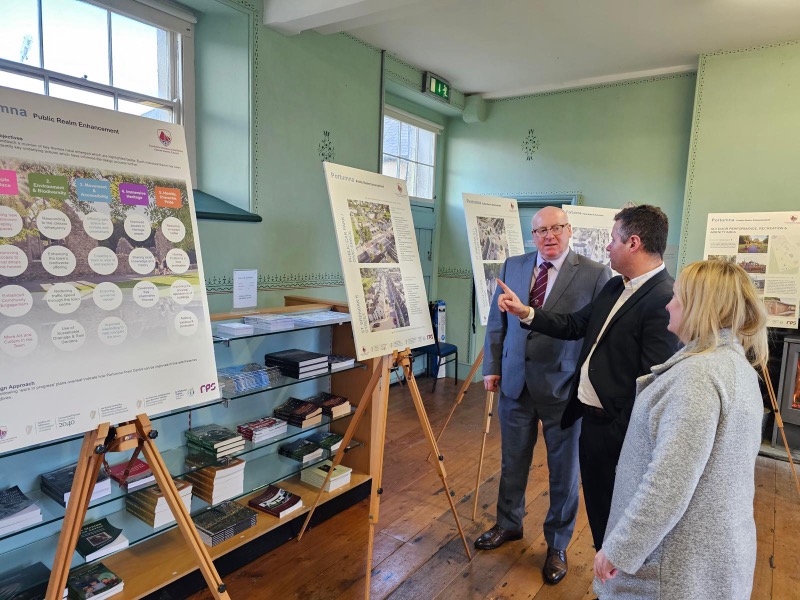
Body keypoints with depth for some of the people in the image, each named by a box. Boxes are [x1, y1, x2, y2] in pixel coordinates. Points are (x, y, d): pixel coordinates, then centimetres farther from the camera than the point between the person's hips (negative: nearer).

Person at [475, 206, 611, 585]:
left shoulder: (595, 274, -8)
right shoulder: (513, 266, 4)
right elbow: (496, 321, 8)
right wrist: (492, 366, 5)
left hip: (565, 387, -3)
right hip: (515, 383, 4)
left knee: (564, 471, 12)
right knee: (512, 462, 19)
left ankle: (557, 545, 33)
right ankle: (509, 524, 42)